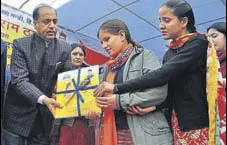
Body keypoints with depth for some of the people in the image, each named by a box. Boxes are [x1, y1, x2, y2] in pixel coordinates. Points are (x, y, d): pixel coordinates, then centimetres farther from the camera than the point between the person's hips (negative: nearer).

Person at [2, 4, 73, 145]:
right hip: (19, 112, -2)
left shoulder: (64, 48, 1)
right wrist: (43, 99, -33)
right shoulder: (20, 45, -8)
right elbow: (19, 80, -18)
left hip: (46, 113, 3)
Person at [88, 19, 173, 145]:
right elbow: (105, 97, 23)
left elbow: (159, 92, -18)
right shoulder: (109, 68, 16)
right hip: (115, 134, 6)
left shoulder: (144, 56, -4)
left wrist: (120, 101, -17)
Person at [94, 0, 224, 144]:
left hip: (197, 123, -6)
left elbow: (163, 74, -22)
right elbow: (170, 94, 9)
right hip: (177, 124, 6)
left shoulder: (198, 43, -10)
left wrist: (117, 88, -22)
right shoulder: (169, 53, 12)